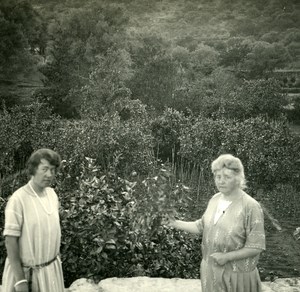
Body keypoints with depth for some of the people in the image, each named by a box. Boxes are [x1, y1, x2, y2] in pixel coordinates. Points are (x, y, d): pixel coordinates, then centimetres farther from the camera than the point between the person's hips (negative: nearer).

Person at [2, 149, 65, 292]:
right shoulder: (18, 199, -18)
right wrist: (19, 279, -17)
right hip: (26, 272, -6)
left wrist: (56, 257, 13)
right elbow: (10, 241, -17)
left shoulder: (52, 194, 1)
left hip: (52, 268, 6)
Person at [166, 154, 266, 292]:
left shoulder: (251, 206, -19)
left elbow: (256, 247, -17)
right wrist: (176, 223, 6)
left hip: (236, 274, -5)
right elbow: (201, 226, 12)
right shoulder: (215, 199, 1)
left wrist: (226, 257, -21)